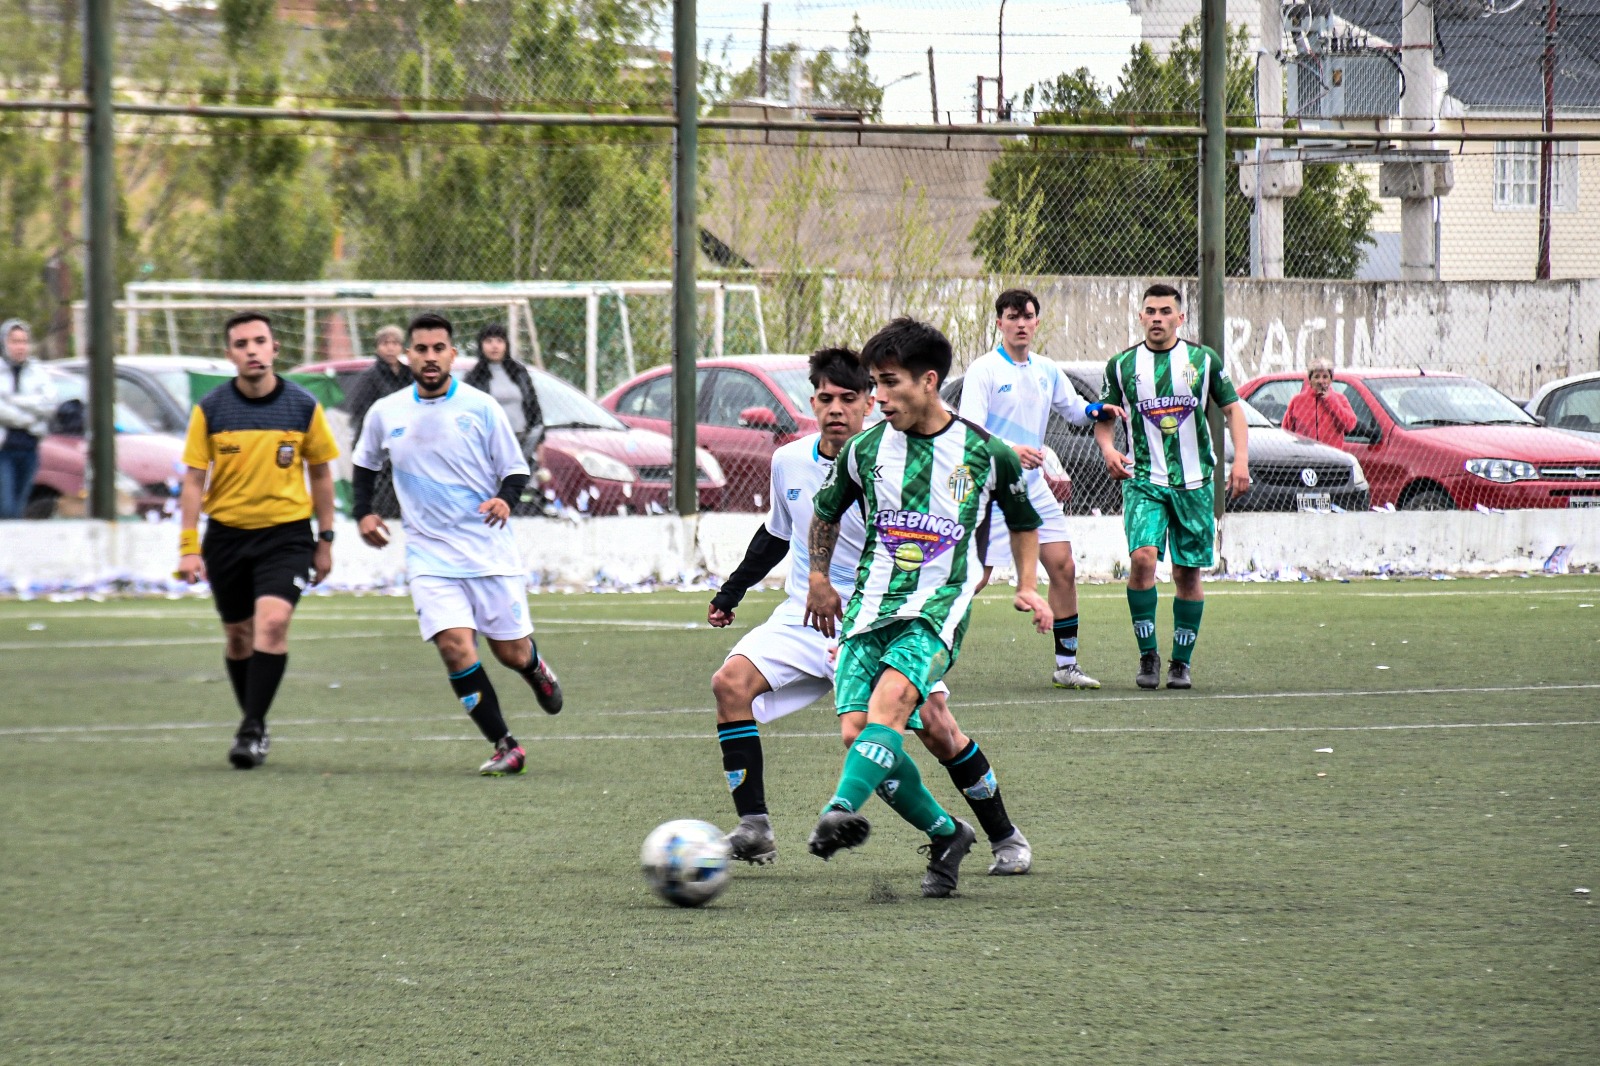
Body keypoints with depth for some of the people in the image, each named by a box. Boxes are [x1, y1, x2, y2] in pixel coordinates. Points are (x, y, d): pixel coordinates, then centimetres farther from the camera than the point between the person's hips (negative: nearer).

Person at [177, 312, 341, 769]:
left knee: (273, 621, -21)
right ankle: (254, 725, 30)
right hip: (227, 532, 2)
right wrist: (188, 547, -8)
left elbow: (320, 473, 7)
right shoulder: (210, 409, -4)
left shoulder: (303, 406, -3)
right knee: (239, 636, 11)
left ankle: (252, 731, -17)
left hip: (287, 532, -2)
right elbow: (193, 479, -1)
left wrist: (326, 538, 7)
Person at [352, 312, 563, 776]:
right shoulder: (385, 414, 4)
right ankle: (504, 746, -10)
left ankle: (536, 669, 43)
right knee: (455, 646, -18)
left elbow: (516, 469, 3)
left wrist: (505, 498, -18)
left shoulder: (480, 407, -3)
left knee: (512, 652, 4)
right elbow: (365, 464, 22)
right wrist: (363, 512, 6)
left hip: (490, 551, -1)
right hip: (430, 556, 1)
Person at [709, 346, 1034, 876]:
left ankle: (1005, 837, 7)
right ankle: (754, 828, -17)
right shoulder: (789, 462, 4)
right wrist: (731, 591, 26)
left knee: (937, 727, -14)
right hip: (805, 619, 4)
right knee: (731, 680, -19)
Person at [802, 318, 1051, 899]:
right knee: (860, 733, -10)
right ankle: (946, 835, 10)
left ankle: (843, 809, -51)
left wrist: (1027, 587, 12)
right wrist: (819, 579, 23)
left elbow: (1023, 519, 19)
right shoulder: (865, 449, 6)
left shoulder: (985, 453, 0)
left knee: (890, 695, -31)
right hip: (870, 608, 4)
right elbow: (825, 513, 25)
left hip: (937, 609, -4)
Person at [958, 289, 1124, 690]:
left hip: (1034, 487, 7)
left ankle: (1066, 664, 9)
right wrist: (1009, 450, -33)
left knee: (1063, 568, 1)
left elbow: (1073, 409, 27)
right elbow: (968, 430, -17)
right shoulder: (983, 370, -9)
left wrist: (1096, 411, 3)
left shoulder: (1046, 371, 11)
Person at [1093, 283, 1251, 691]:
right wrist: (1108, 450, -9)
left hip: (1194, 483, 1)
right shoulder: (1122, 365, 4)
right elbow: (1104, 418, 12)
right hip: (1143, 480, -1)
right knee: (1142, 557, -21)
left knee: (1188, 573, 3)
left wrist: (1241, 459, -4)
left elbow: (1232, 409, 9)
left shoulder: (1203, 360, 4)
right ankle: (1148, 655, -10)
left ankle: (1181, 663, 16)